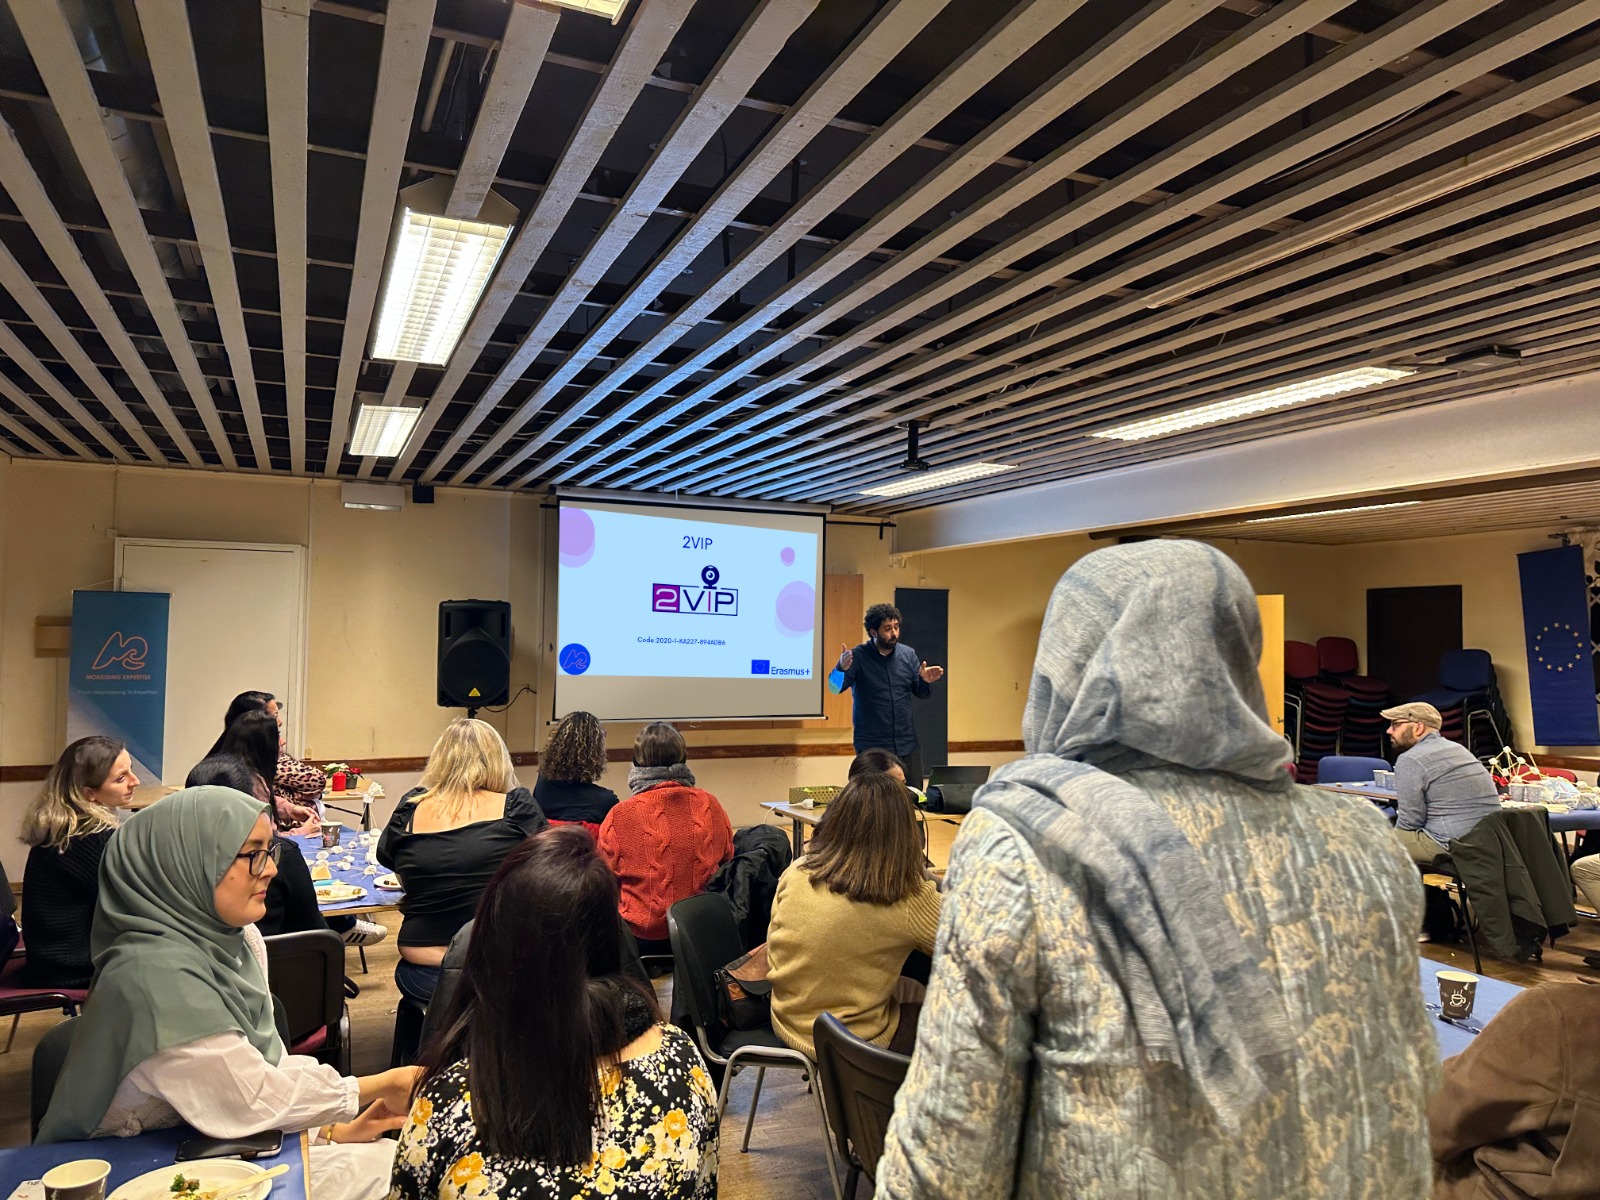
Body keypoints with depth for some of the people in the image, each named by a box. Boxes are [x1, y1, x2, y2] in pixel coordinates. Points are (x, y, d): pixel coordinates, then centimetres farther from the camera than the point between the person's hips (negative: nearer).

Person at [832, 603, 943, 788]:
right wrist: (841, 669, -37)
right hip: (871, 746, -4)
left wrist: (925, 681, -13)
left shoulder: (908, 654, 5)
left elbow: (921, 693, 10)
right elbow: (835, 687, -16)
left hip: (907, 744, 4)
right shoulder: (858, 656, -6)